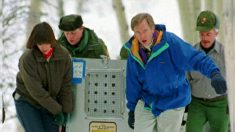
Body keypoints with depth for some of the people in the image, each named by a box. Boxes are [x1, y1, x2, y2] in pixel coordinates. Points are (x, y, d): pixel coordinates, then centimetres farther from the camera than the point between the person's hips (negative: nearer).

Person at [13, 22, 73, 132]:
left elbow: (66, 85, -6)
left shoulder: (63, 55, -12)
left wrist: (66, 110, -9)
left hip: (50, 101, 4)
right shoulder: (27, 59, -23)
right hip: (27, 102, -3)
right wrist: (57, 110, -20)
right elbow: (36, 90, -23)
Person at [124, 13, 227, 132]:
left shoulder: (171, 42, -20)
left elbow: (196, 58, -30)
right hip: (146, 103, 4)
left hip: (172, 103, -4)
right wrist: (131, 108, 12)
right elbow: (133, 82, 6)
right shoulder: (133, 51, -5)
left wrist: (214, 73, -48)